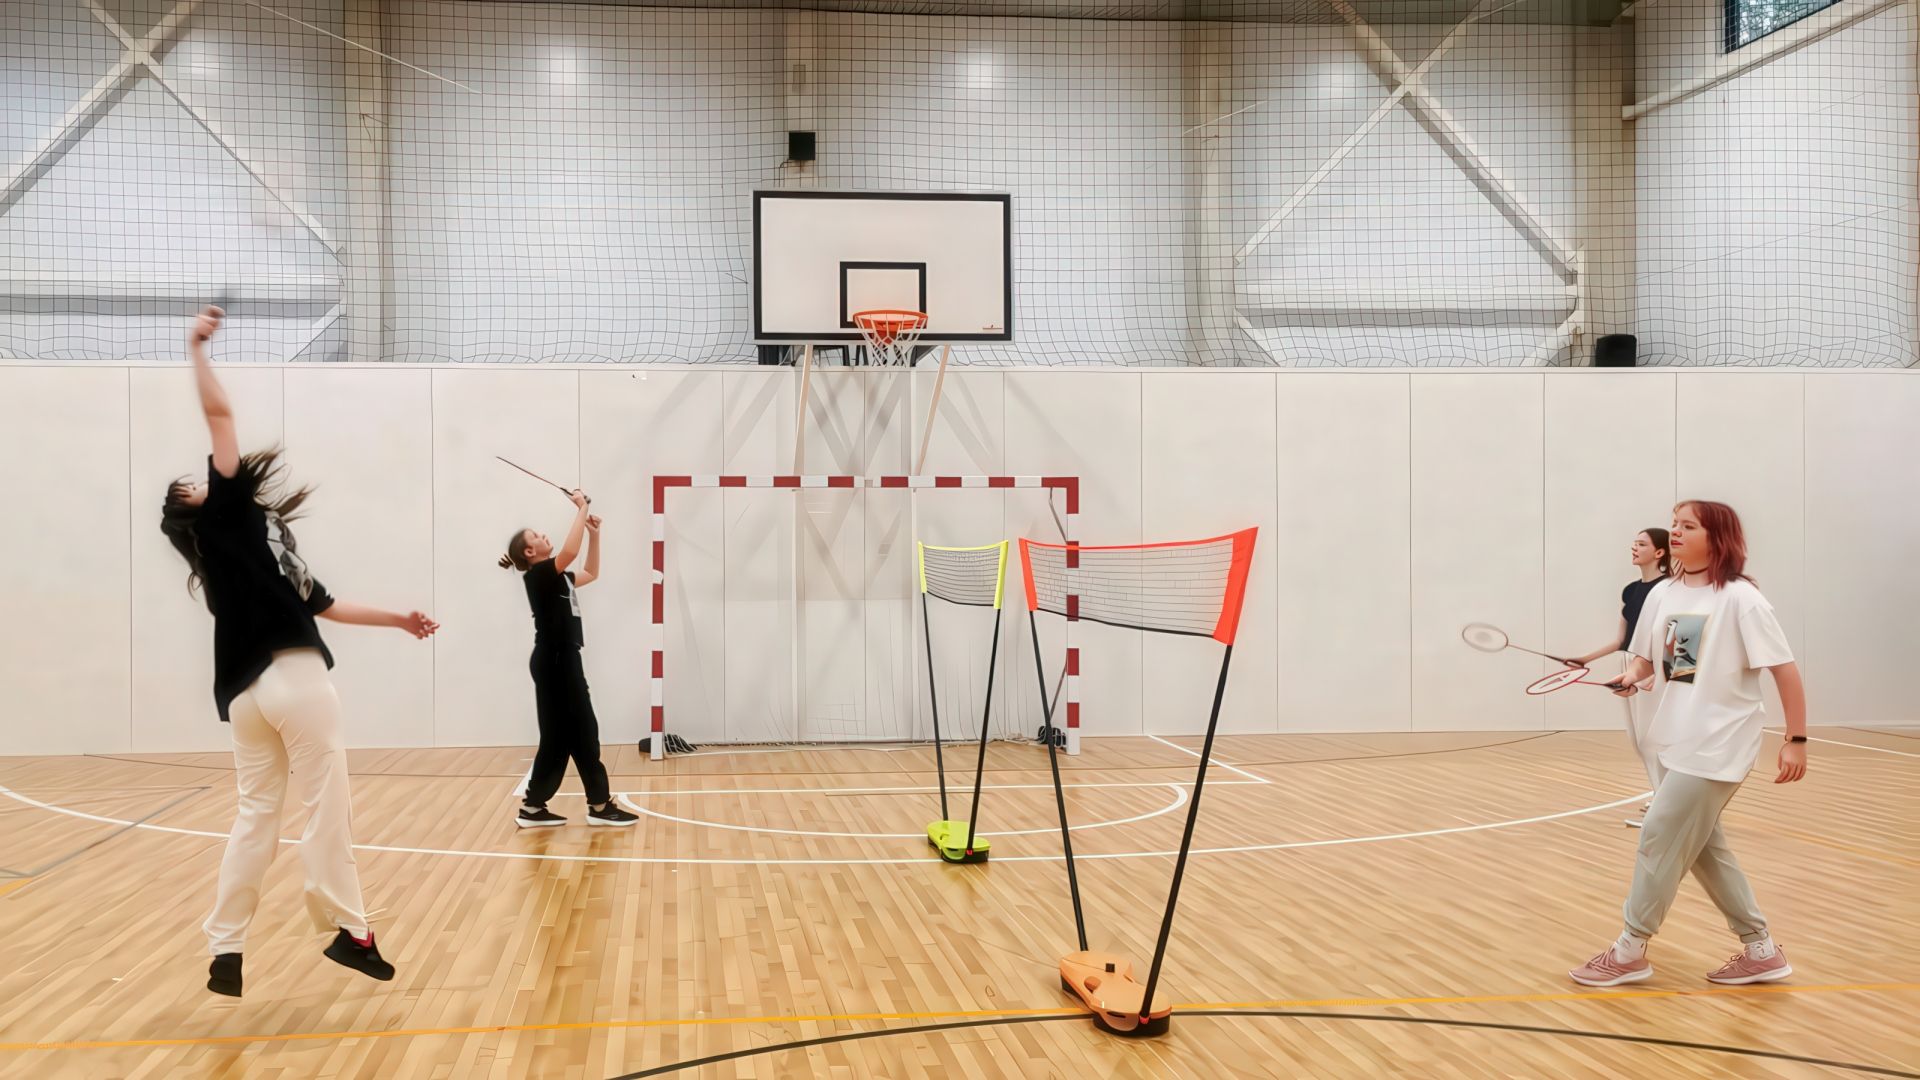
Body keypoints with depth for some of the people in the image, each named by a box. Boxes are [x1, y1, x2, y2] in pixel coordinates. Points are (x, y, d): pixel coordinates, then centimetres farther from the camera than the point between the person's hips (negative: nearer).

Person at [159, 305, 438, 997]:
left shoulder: (239, 536, 23)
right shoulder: (229, 514, 3)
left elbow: (326, 606, 26)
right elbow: (218, 414, -6)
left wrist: (398, 620, 28)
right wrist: (197, 349, 3)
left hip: (246, 693, 8)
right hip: (294, 677, -8)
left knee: (257, 814, 12)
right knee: (326, 805, -1)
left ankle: (225, 949, 13)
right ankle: (347, 930, 3)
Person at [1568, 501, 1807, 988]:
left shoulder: (1740, 599, -14)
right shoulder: (1661, 595, 6)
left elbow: (1785, 669, -13)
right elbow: (1647, 657, 16)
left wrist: (1796, 739, -15)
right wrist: (1632, 675, -7)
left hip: (1719, 743, -7)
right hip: (1676, 739, 7)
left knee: (1660, 839, -6)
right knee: (1703, 846, 13)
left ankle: (1630, 951, 8)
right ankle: (1761, 950, 26)